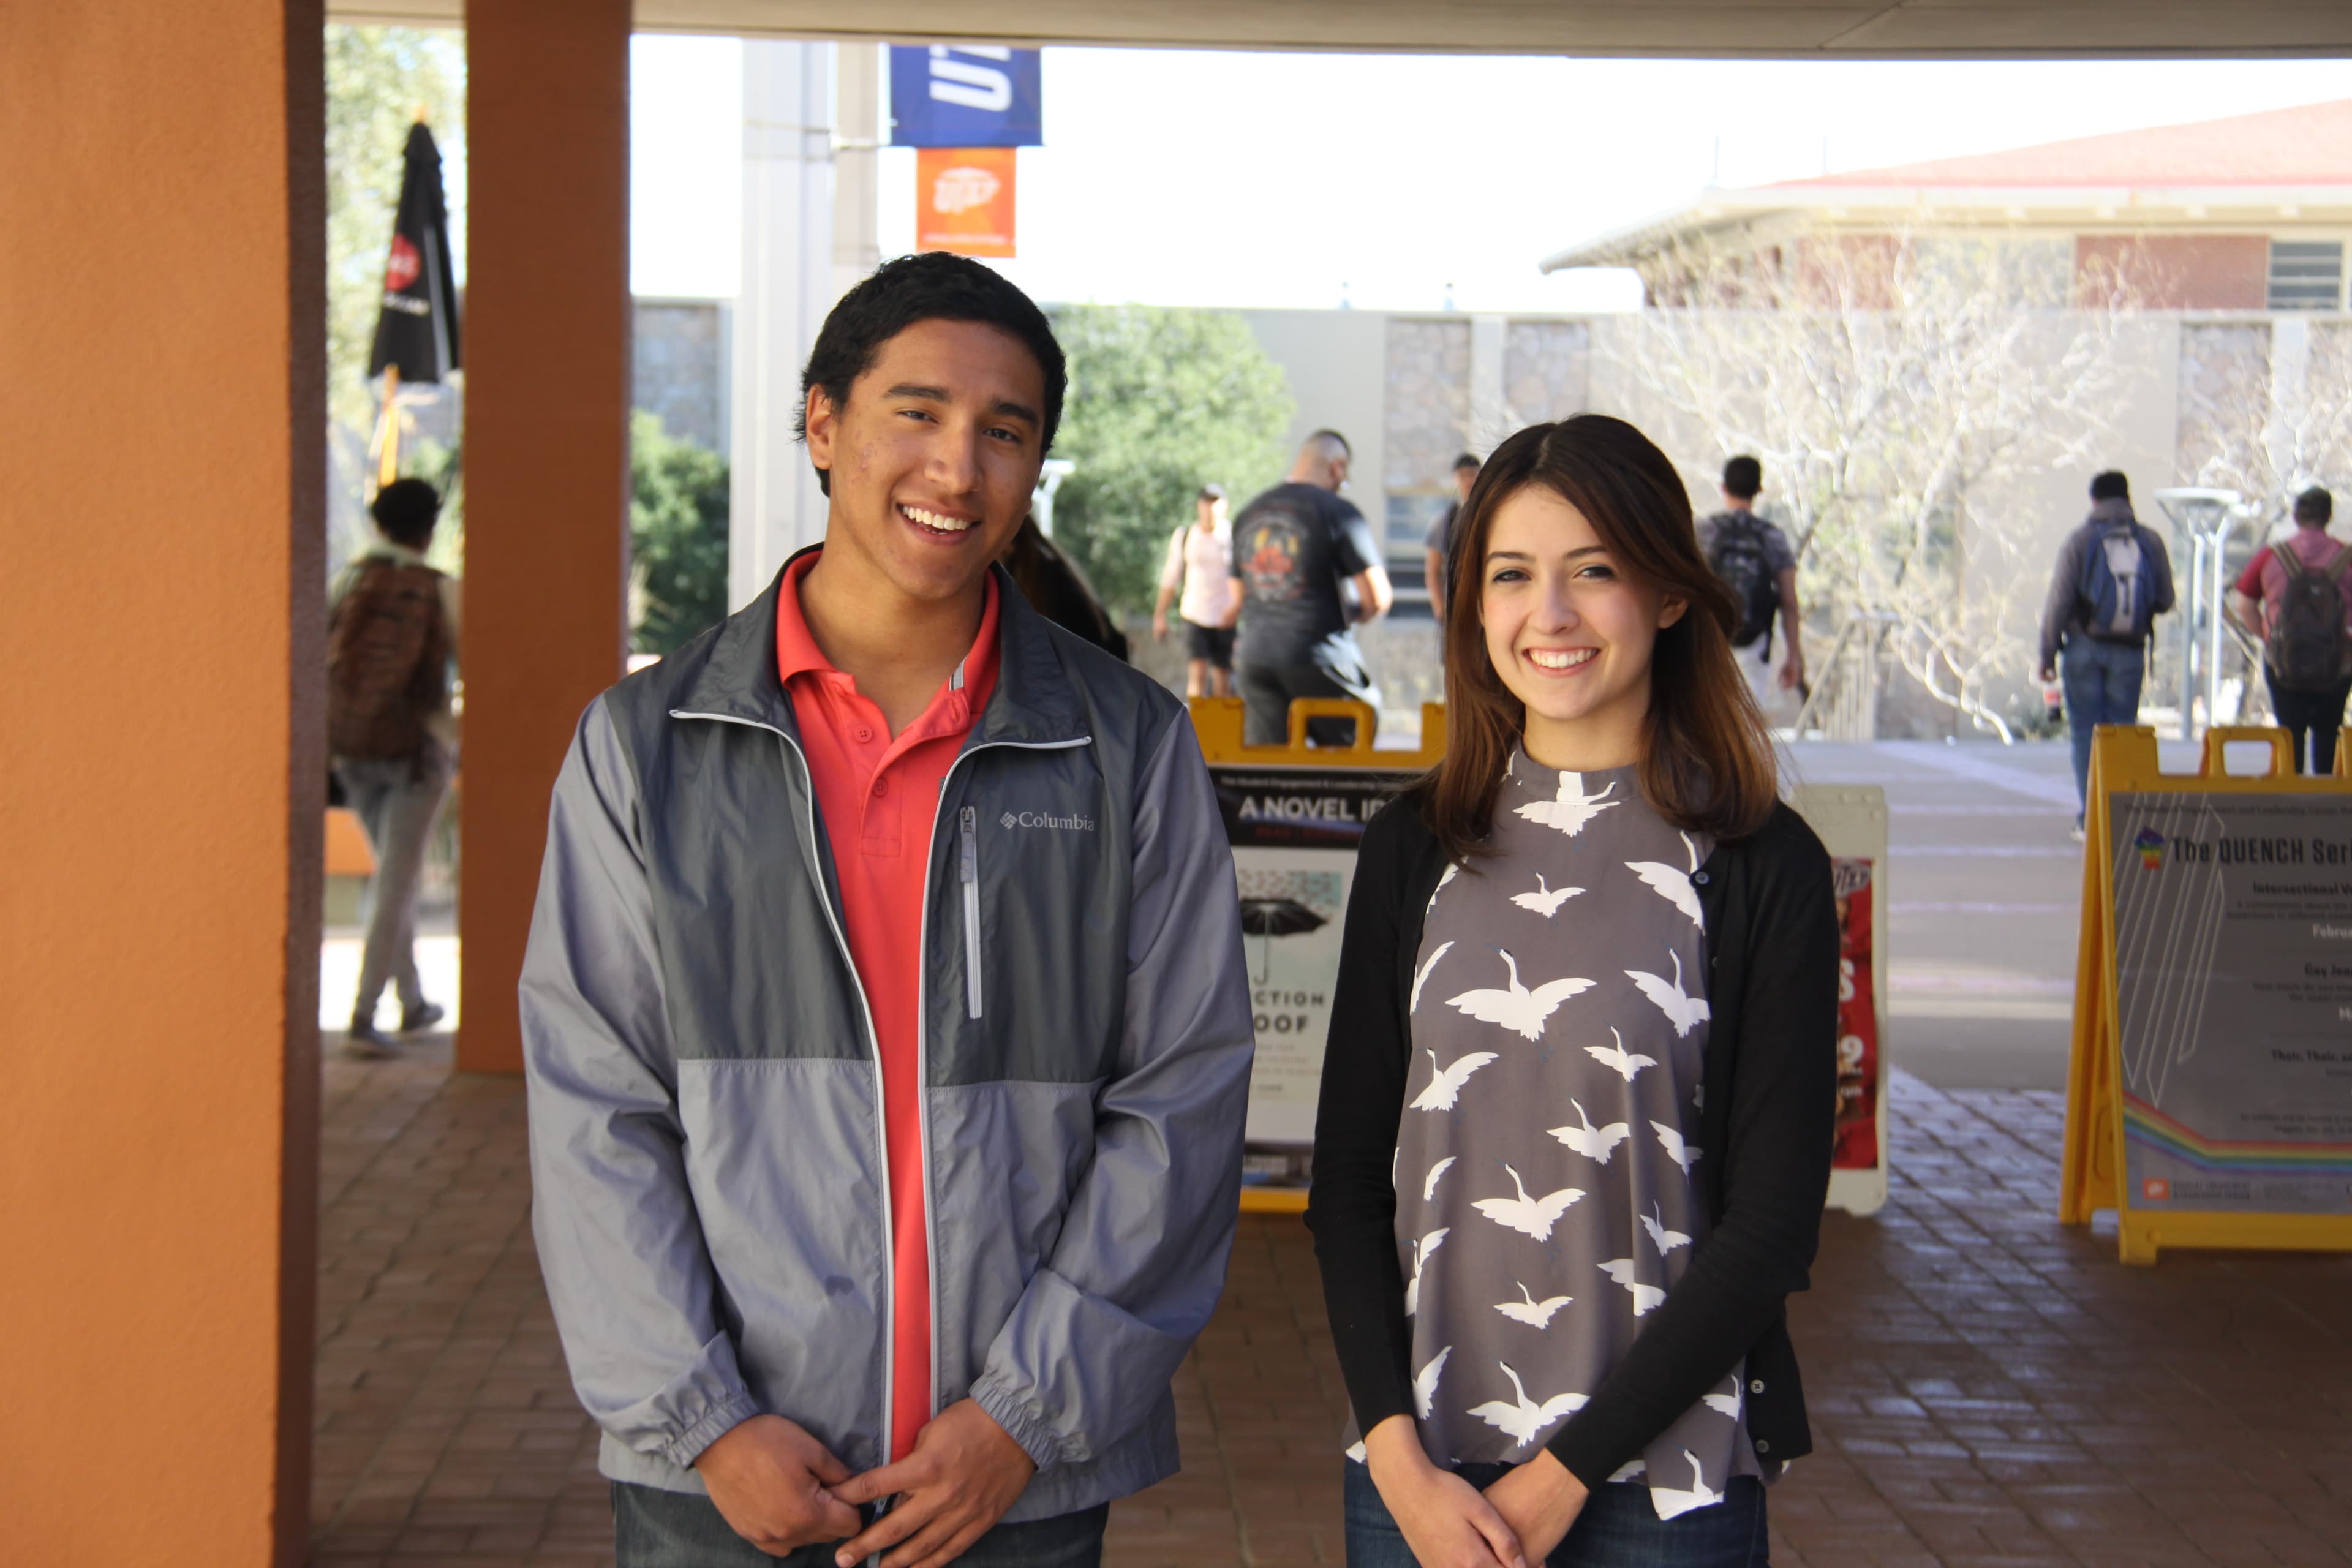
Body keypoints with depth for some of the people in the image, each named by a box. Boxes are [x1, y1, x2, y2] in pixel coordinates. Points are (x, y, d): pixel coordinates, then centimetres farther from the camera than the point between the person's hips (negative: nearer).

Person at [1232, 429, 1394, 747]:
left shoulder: (1248, 514, 13)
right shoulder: (1338, 511, -7)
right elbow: (1378, 598, -10)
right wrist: (1361, 612, 12)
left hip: (1254, 659, 6)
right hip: (1318, 660, -6)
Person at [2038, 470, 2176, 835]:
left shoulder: (2080, 540, -3)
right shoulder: (2150, 541, 3)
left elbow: (2058, 602, -6)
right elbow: (2165, 600, 5)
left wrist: (2048, 654, -1)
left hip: (2085, 648, -2)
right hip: (2130, 651, 2)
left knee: (2085, 729, 4)